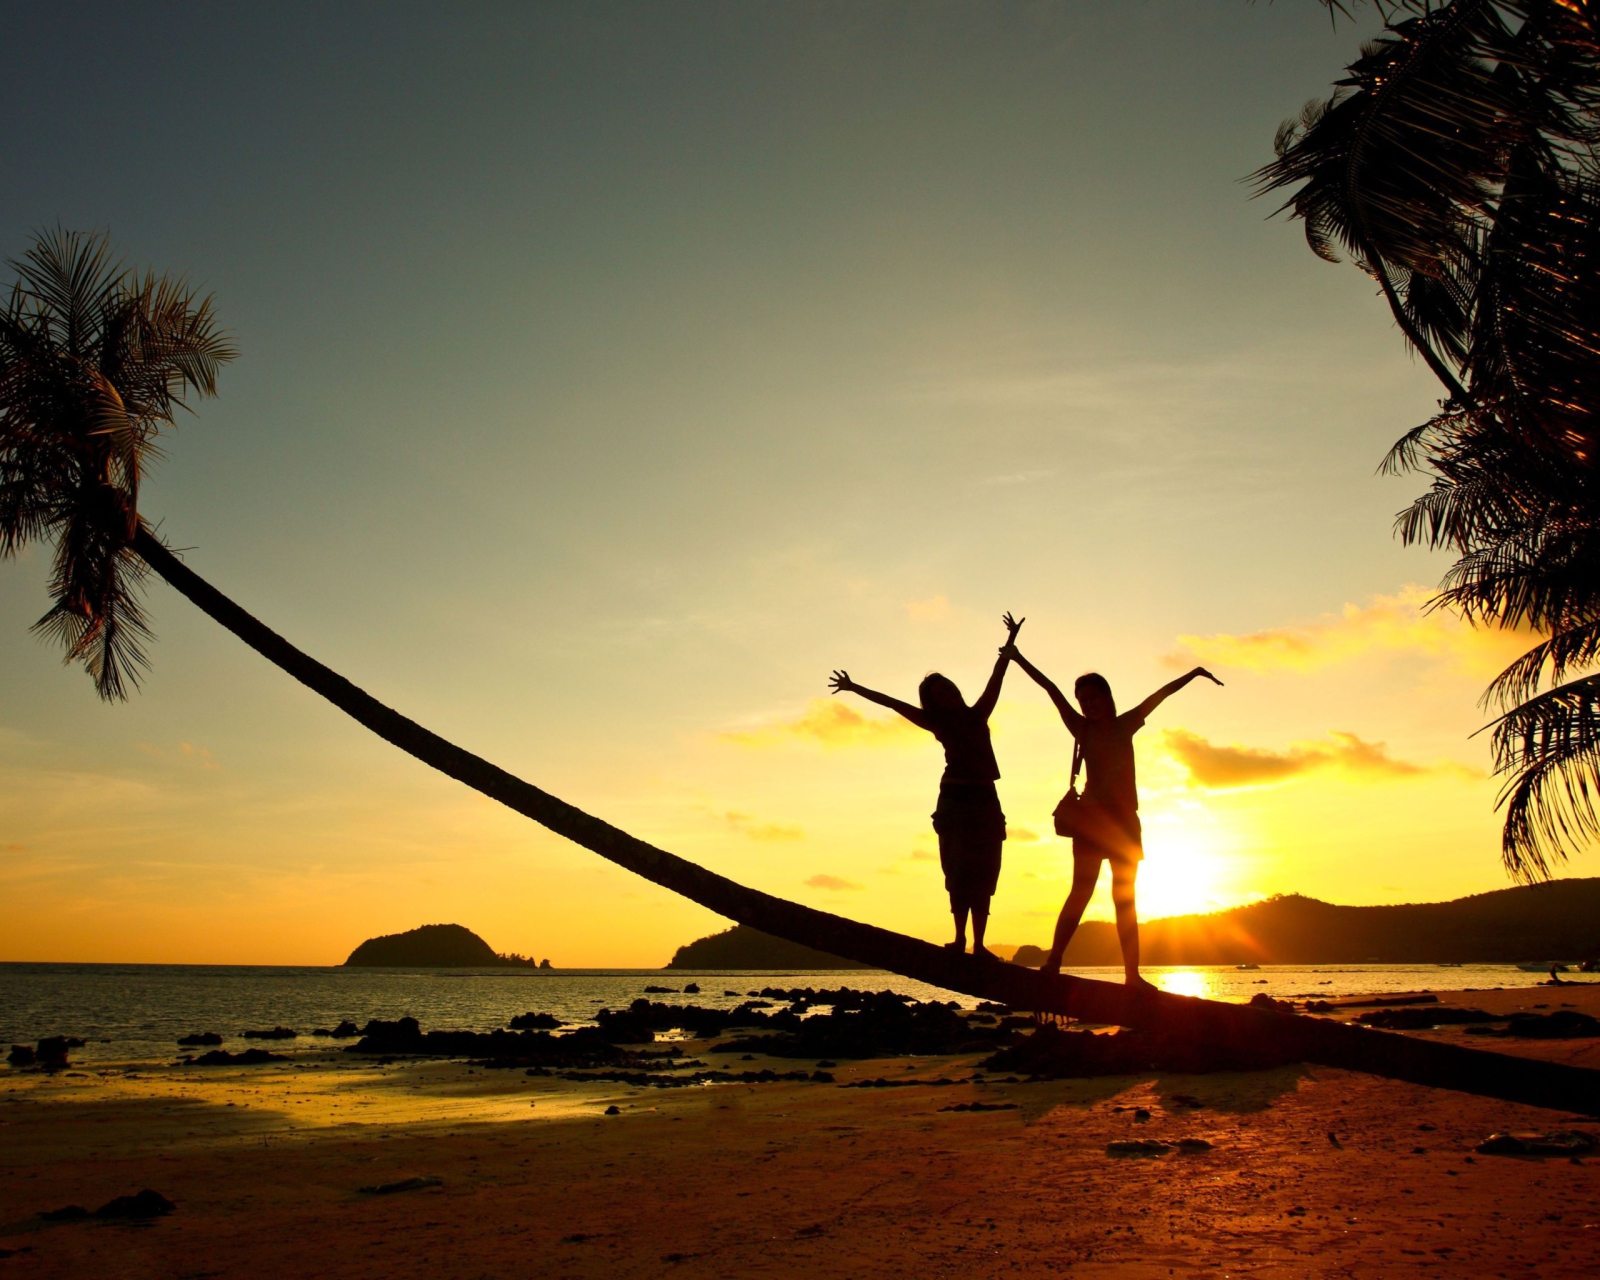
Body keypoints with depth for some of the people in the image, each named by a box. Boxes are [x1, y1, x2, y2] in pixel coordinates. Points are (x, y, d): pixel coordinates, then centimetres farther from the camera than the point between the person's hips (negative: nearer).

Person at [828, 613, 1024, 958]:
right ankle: (960, 938, -11)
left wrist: (1010, 641, 8)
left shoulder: (977, 715, 15)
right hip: (955, 799, -2)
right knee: (960, 869, -9)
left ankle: (978, 943, -2)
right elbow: (891, 702, 8)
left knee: (984, 873, -1)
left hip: (985, 800, 2)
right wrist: (855, 689, 7)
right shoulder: (937, 724, 10)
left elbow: (997, 675, 12)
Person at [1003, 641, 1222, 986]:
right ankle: (1053, 960, -17)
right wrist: (1018, 659, 1)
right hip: (1092, 817, -3)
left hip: (1125, 820, 3)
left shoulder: (1125, 725, 11)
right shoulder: (1082, 729, 5)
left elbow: (1161, 694, 15)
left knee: (1125, 898, 4)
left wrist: (1193, 674, 17)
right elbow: (1051, 689, 1)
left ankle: (1132, 973, 4)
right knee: (1082, 890, -13)